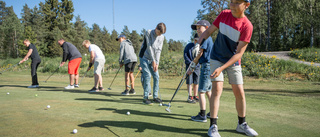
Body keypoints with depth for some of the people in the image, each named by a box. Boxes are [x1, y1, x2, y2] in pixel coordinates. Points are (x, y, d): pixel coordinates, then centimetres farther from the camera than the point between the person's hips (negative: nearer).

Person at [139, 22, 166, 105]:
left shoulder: (162, 37, 4)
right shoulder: (148, 33, -11)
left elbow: (158, 50, 0)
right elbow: (149, 47, -15)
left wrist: (157, 63, -10)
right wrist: (153, 61, -16)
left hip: (153, 60, 5)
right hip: (144, 58, -5)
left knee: (156, 77, -1)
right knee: (147, 76, -13)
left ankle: (155, 96, 10)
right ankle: (145, 97, -6)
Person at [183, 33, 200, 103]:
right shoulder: (189, 45, -2)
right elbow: (185, 55, -2)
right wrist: (190, 62, -12)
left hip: (197, 66, 3)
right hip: (189, 65, -3)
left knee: (196, 82, 8)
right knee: (189, 81, -5)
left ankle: (195, 96, 18)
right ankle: (190, 97, -1)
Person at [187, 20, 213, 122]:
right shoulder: (209, 39, 20)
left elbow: (200, 54, -11)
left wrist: (192, 67, -1)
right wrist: (193, 68, 15)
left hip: (207, 66, -10)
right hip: (210, 66, 10)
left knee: (201, 91, -7)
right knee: (208, 91, 17)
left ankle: (202, 115, -4)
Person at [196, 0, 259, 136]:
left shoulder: (247, 26, -17)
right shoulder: (224, 14, -7)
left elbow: (239, 53, -19)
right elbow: (209, 31, 4)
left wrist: (222, 68, -27)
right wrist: (198, 42, -14)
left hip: (233, 62, 0)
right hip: (217, 58, 1)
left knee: (239, 93, 3)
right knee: (217, 89, -12)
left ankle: (242, 124, 23)